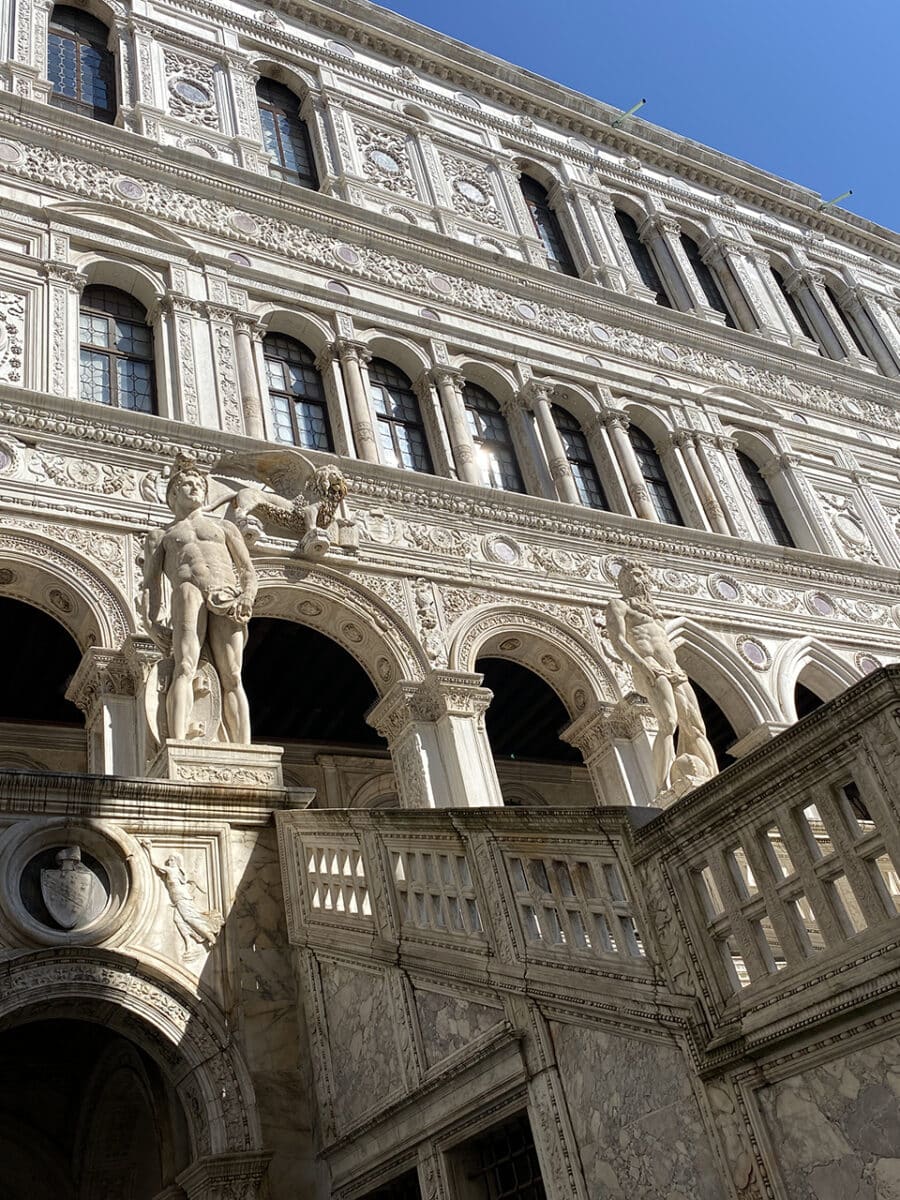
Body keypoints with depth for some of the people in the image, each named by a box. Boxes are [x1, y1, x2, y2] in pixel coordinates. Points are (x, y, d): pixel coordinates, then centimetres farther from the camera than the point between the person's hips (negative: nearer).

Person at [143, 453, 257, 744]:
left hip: (228, 598, 1)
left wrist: (247, 597, -2)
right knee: (184, 668, -23)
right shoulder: (159, 535, 29)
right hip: (189, 590, -1)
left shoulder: (224, 526, 33)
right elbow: (151, 583, 16)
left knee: (231, 678, -14)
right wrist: (152, 623, -3)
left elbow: (249, 571, 21)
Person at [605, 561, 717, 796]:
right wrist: (644, 665, -17)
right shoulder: (618, 605, 14)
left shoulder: (653, 610, 36)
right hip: (648, 669, -8)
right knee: (668, 723, -28)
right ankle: (664, 790, -39)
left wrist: (679, 670, 9)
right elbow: (618, 641, -2)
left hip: (675, 671, 8)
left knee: (694, 728, -8)